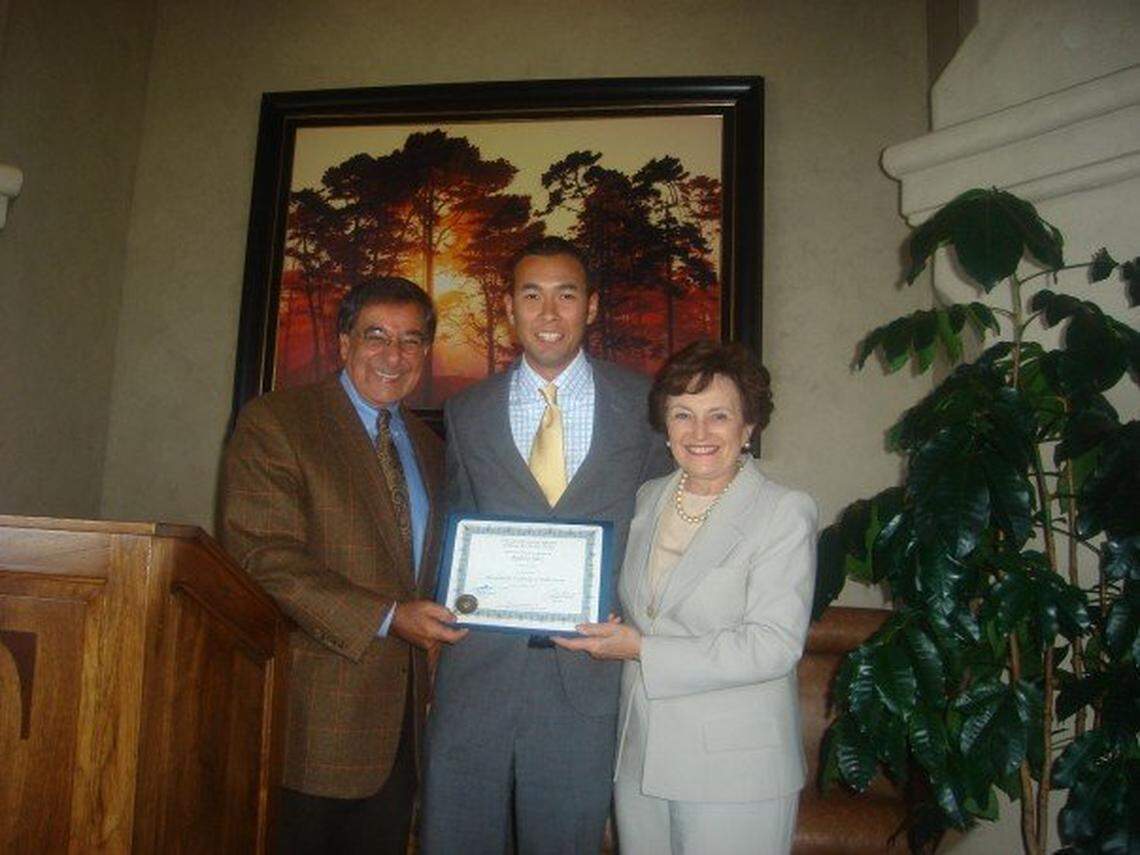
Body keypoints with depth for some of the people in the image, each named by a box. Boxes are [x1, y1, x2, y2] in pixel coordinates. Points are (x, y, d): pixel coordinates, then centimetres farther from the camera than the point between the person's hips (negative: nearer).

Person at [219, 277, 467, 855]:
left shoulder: (428, 447, 15)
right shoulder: (273, 423, -7)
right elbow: (263, 556, -17)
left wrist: (442, 623, 3)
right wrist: (387, 618, -22)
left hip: (402, 712, 6)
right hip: (316, 712, -6)